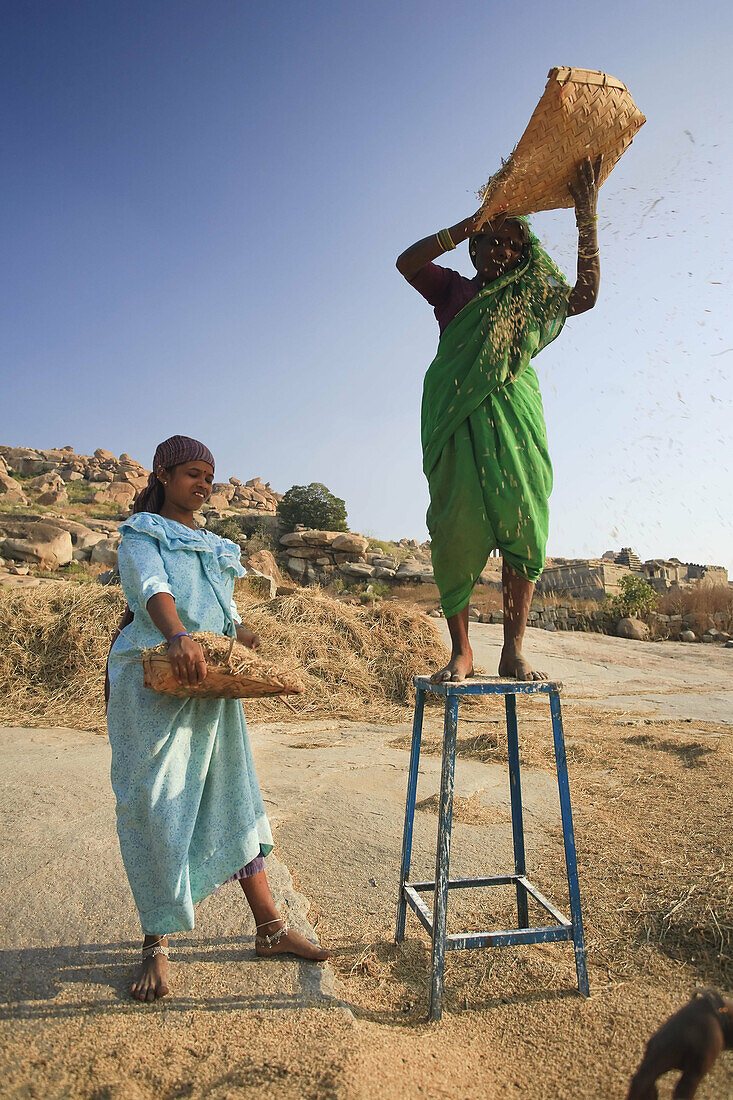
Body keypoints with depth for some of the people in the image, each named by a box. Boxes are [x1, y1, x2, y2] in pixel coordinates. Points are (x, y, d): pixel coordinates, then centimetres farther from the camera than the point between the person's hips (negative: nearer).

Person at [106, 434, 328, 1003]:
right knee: (155, 803, -1)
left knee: (232, 795, 7)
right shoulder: (142, 533, 2)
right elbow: (153, 589, -19)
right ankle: (157, 943, 16)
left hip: (213, 682, 6)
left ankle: (271, 927, 16)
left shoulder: (215, 545, 21)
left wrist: (249, 640, -1)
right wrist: (179, 636, -38)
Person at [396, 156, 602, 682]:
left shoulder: (529, 300, 24)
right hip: (458, 418, -2)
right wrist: (468, 225, 0)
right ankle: (461, 651, -7)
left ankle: (515, 650, -6)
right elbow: (406, 262, 4)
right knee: (457, 527, -11)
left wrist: (587, 216, 7)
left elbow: (586, 294, 10)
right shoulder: (454, 289, 20)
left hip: (514, 414, 2)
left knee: (522, 523, -10)